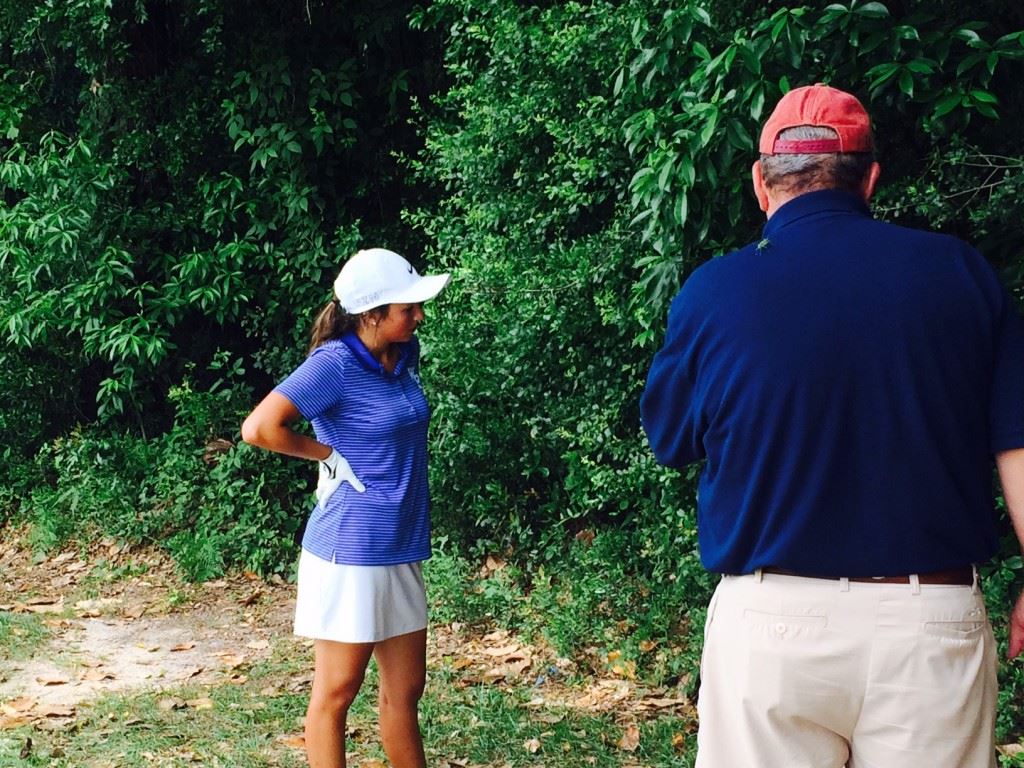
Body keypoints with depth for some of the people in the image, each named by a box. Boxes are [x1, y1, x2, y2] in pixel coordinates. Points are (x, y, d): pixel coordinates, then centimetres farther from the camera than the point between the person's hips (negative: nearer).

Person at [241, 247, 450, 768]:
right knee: (336, 692, 4)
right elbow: (259, 428, -24)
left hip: (401, 548, 7)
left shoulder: (405, 354, 6)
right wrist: (329, 453, -12)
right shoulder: (335, 364, -16)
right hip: (351, 548, -7)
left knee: (405, 690, 14)